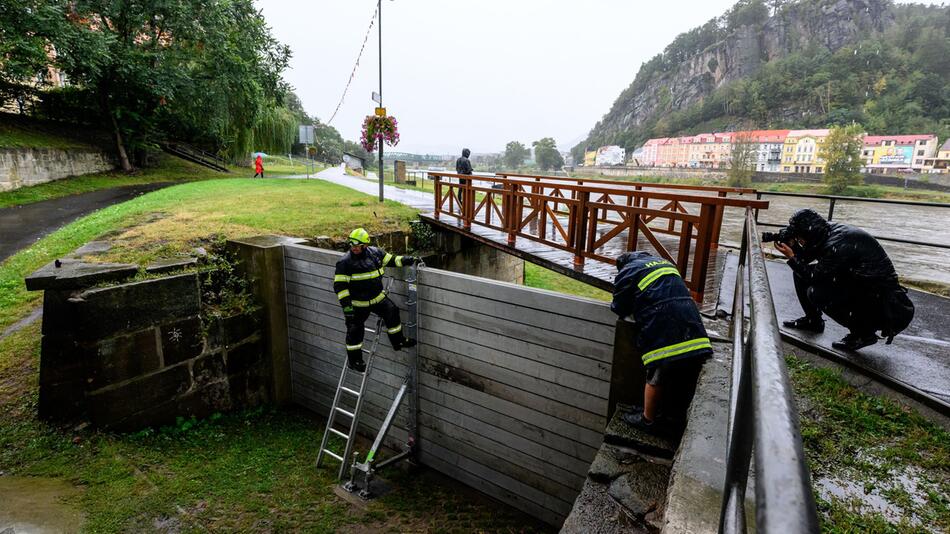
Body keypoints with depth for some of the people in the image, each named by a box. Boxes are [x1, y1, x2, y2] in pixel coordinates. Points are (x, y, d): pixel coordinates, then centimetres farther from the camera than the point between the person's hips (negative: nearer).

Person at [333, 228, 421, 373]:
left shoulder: (375, 253, -2)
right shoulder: (345, 262, -16)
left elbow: (391, 259, 13)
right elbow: (339, 285, -17)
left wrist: (408, 260, 1)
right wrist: (346, 305, -23)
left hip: (377, 297, 5)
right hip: (357, 303, -4)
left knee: (392, 312, -2)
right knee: (355, 330, 2)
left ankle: (398, 341, 17)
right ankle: (354, 360, 18)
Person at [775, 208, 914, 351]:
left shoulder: (837, 245, -30)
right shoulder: (826, 232, -5)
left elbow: (815, 277, -23)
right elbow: (806, 258, 4)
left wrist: (791, 257, -19)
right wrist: (792, 245, -12)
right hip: (856, 283, 9)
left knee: (816, 293, -29)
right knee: (800, 272, 3)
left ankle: (864, 332, -6)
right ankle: (813, 320, 19)